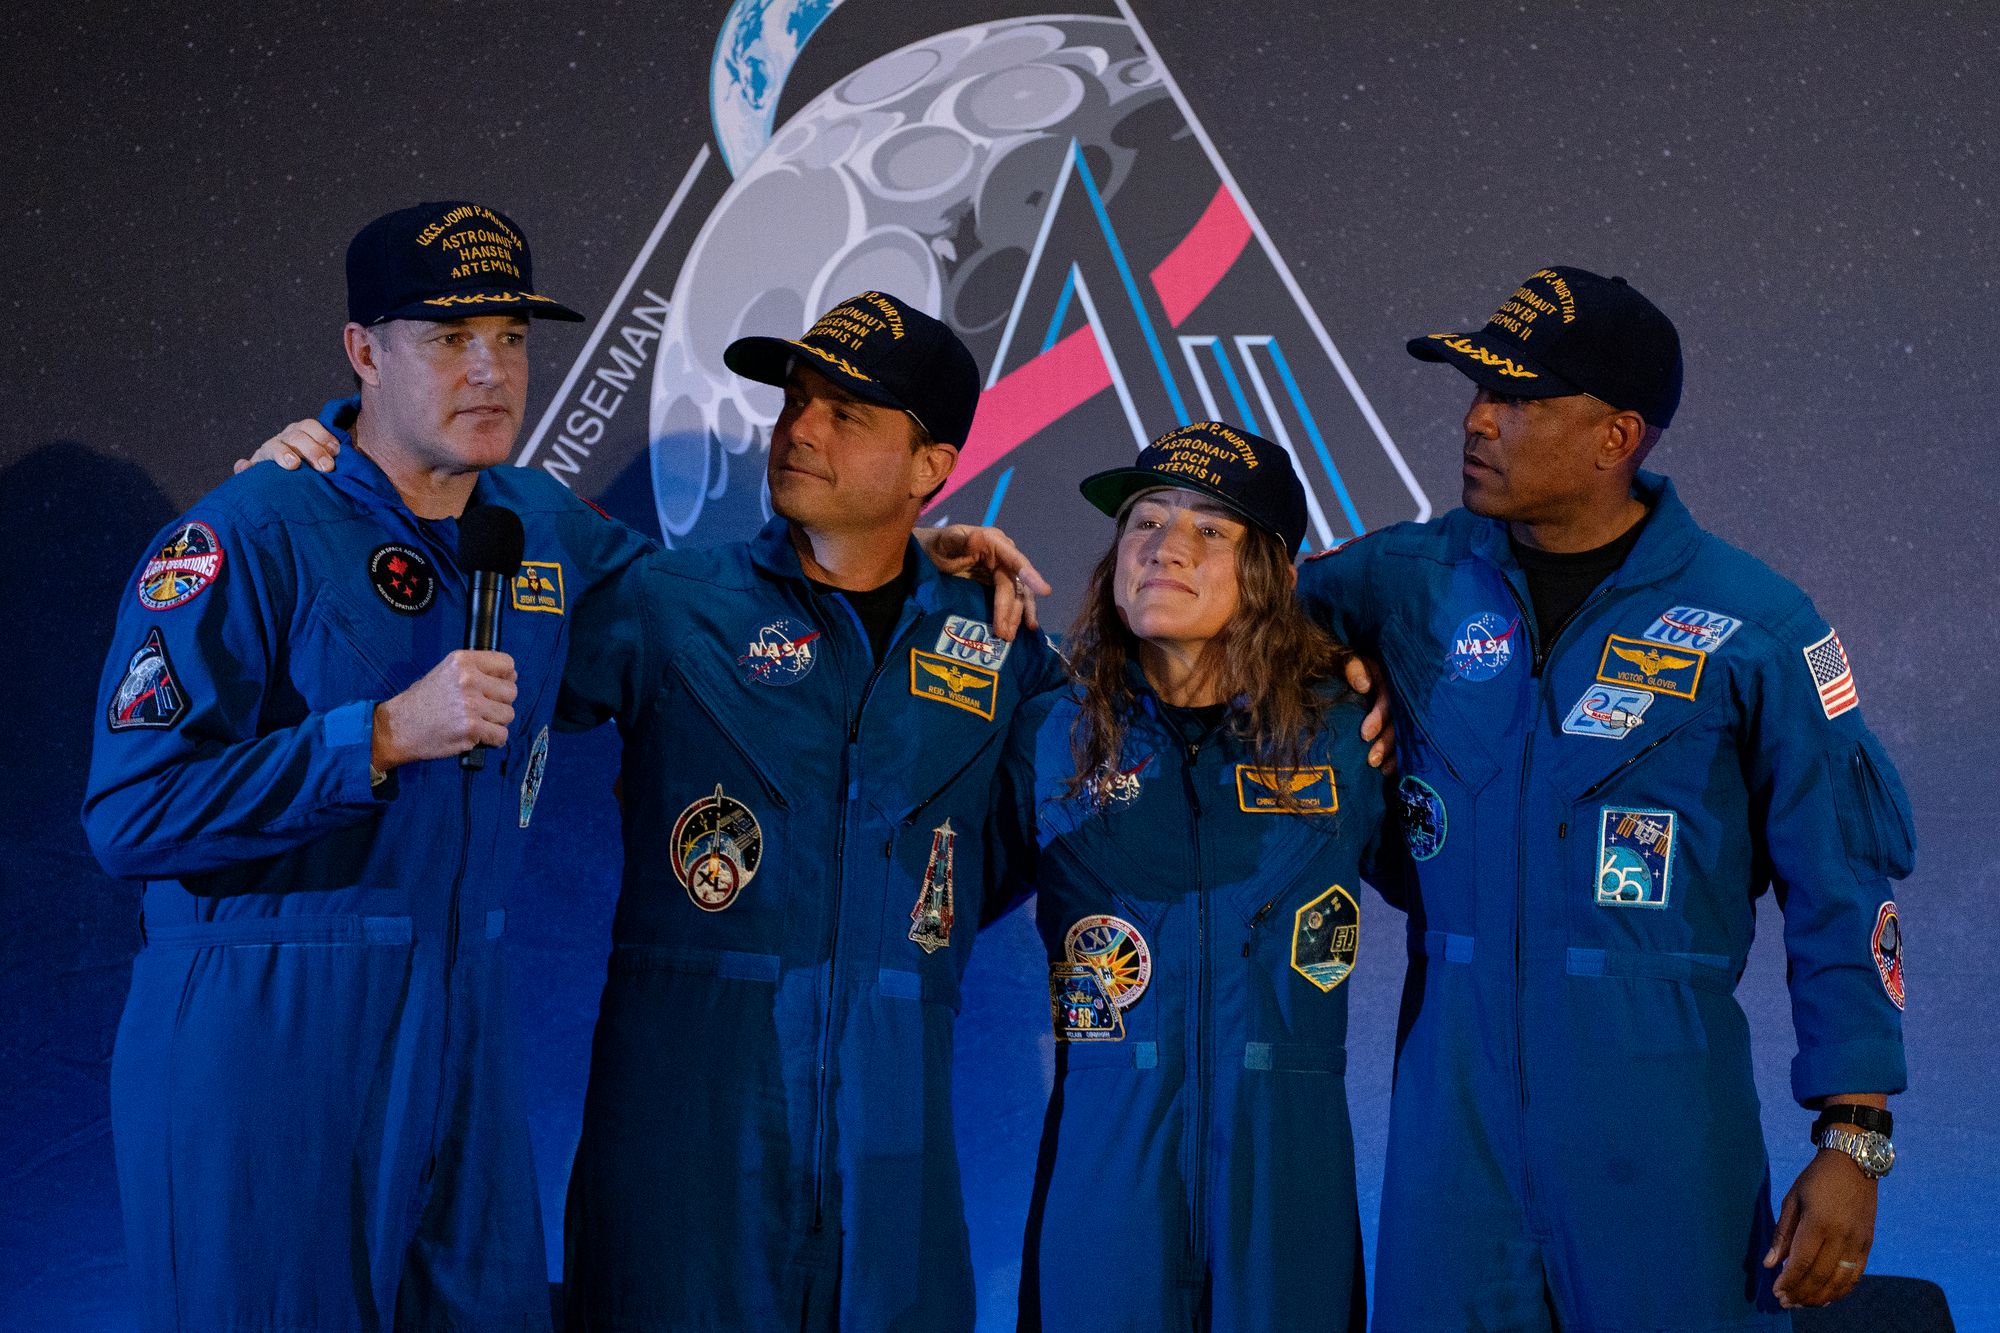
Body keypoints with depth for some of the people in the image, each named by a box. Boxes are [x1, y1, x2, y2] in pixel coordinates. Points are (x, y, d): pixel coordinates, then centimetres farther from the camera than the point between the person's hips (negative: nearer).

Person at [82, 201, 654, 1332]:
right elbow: (133, 814, -16)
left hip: (462, 1026, 6)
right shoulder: (249, 538, -10)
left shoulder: (550, 530, 10)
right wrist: (386, 735, -21)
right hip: (264, 1035, -6)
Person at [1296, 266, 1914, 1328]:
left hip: (1658, 1113, -3)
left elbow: (1843, 887, -2)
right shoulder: (1413, 581, 4)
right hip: (1452, 1099, 3)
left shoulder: (1752, 626, -4)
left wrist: (1852, 1139, -6)